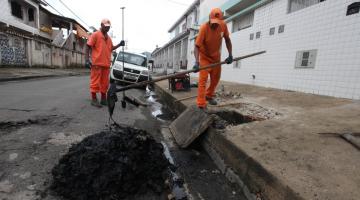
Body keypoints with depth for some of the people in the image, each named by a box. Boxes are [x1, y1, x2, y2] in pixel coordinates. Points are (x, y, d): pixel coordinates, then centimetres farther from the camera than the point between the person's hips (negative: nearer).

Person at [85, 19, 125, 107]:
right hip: (97, 63, -6)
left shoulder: (108, 38, 18)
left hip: (106, 64, 6)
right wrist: (87, 59, -12)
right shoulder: (95, 35, 0)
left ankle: (103, 99, 19)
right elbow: (88, 47, -4)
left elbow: (111, 48, 27)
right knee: (95, 81, -1)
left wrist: (119, 45, 11)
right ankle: (94, 99, 7)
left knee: (105, 82, 10)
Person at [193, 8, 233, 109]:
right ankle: (201, 104, -11)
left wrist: (230, 55, -6)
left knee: (216, 78, 13)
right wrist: (197, 62, -44)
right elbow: (197, 46, -31)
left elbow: (227, 40, 1)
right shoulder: (204, 28, -27)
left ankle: (209, 96, 36)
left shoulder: (223, 25, -14)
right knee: (203, 79, -13)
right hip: (205, 56, -5)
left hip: (216, 56, 5)